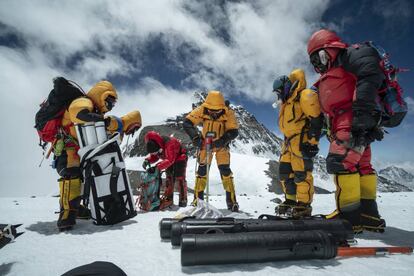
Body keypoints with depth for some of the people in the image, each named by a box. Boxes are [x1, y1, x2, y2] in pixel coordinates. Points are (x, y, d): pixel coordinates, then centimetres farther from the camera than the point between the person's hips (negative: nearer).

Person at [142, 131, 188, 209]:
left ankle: (183, 199, 2)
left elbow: (169, 160, -45)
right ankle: (168, 198, 13)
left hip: (180, 159, -7)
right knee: (169, 179, 5)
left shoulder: (169, 143, -41)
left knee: (180, 178, -8)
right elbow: (154, 156, -3)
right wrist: (147, 161, -25)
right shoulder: (154, 146, -17)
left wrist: (157, 167, -51)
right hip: (170, 160, 7)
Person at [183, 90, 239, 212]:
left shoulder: (228, 113, -24)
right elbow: (187, 123, -22)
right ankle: (198, 199, 11)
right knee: (202, 169, -3)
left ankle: (231, 200, 6)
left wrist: (222, 141, -39)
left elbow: (234, 131, -23)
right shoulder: (202, 110, -22)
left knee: (225, 170, -7)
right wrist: (195, 137, -36)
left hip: (221, 145, -1)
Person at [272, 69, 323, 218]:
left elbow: (316, 120, -16)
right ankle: (290, 201, 24)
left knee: (301, 174, -8)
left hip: (302, 141, -10)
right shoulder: (287, 102, 20)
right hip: (289, 141, 10)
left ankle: (304, 206, 3)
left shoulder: (304, 96, -10)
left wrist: (312, 142, -19)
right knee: (285, 173, 12)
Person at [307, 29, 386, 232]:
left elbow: (370, 72, -16)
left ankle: (349, 215, -18)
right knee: (361, 165, 7)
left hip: (354, 118, -10)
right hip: (345, 123, 10)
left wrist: (363, 110, -26)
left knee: (340, 161, -20)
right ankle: (368, 214, 12)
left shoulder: (350, 55, 3)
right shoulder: (330, 75, 30)